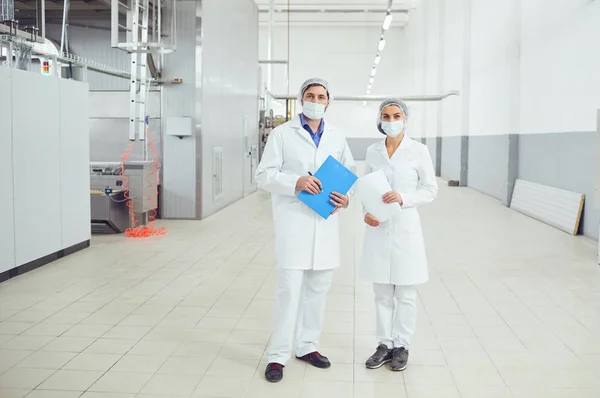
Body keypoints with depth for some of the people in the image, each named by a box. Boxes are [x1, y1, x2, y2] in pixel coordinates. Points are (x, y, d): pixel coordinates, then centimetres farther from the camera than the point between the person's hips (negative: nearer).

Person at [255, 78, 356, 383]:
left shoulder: (337, 137, 11)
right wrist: (296, 182, -21)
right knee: (289, 289, -6)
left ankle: (307, 346, 26)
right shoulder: (282, 134, 0)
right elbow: (264, 175, -4)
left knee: (318, 288, 11)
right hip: (294, 222, -4)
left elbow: (350, 172, 17)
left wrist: (347, 197, -5)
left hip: (326, 221, 4)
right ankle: (277, 355, 4)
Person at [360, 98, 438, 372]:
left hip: (405, 228, -3)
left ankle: (401, 346, 20)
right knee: (382, 293, 10)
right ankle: (384, 345, 22)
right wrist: (366, 212, -7)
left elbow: (430, 189, -2)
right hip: (378, 229, 3)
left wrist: (403, 198, -18)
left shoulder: (419, 150, -5)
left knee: (405, 294, 6)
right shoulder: (373, 151, 5)